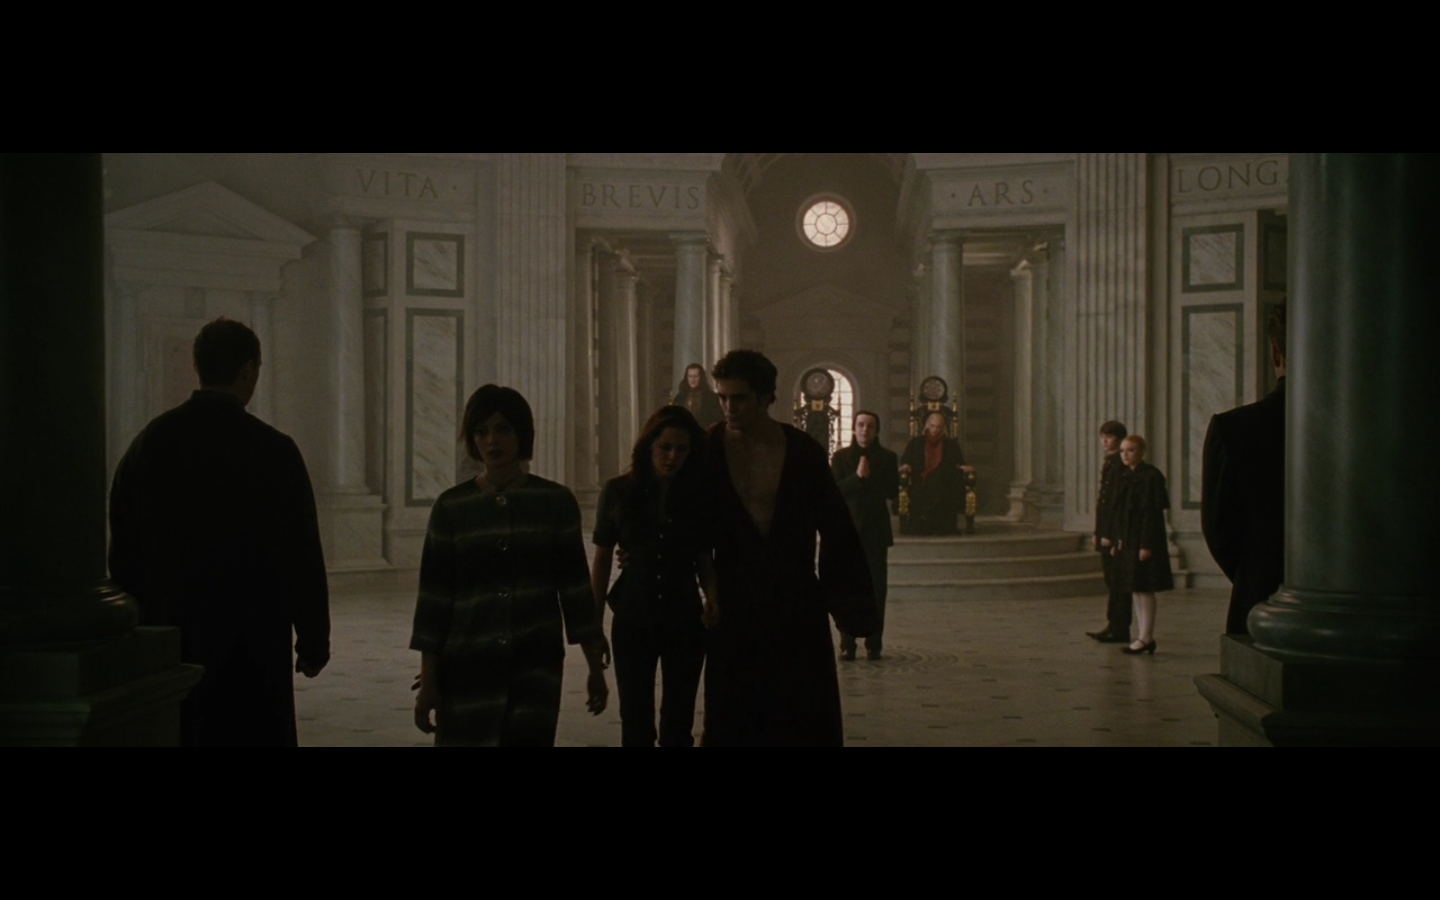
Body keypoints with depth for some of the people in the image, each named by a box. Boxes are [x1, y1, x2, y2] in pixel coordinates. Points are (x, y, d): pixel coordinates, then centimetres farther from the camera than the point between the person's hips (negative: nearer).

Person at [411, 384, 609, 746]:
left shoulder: (556, 502, 2)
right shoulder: (451, 507, 1)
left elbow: (575, 586, 5)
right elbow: (434, 597, 1)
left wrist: (596, 667, 4)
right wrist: (428, 681, -2)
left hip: (536, 663, -1)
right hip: (467, 665, 1)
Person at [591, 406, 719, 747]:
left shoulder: (698, 496, -2)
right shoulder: (618, 492, -4)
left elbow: (704, 557, 7)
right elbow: (602, 559, 2)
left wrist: (712, 591, -14)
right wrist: (594, 624, 1)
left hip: (684, 621, 1)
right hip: (632, 620, -1)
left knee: (678, 721, 9)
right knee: (636, 721, 3)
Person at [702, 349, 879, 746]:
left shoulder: (803, 451, -5)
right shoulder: (710, 449, -5)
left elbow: (835, 527, 0)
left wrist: (848, 600, -3)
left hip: (798, 607, 0)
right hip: (736, 606, 0)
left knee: (806, 718, 4)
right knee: (735, 719, 5)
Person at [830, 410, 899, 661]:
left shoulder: (887, 458, 7)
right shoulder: (841, 457, 6)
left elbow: (893, 492, -1)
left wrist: (868, 477, -10)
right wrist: (857, 477, -16)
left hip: (876, 530, 1)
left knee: (876, 589, -1)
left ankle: (874, 644, 2)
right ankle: (847, 644, 0)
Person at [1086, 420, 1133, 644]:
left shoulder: (1121, 465, -14)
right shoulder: (1109, 463, 17)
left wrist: (1110, 535, -19)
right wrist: (1097, 532, 17)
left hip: (1116, 534, -10)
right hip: (1107, 534, 10)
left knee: (1118, 583, -5)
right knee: (1112, 581, 12)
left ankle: (1118, 629, -1)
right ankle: (1113, 626, 16)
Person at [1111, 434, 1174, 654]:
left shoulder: (1150, 476, -12)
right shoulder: (1129, 478, 15)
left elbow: (1151, 512, -17)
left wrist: (1146, 545, -21)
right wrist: (1118, 543, 17)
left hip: (1143, 541, -9)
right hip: (1129, 542, 9)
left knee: (1144, 589, -6)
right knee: (1135, 589, 11)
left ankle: (1146, 638, -3)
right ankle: (1143, 636, 16)